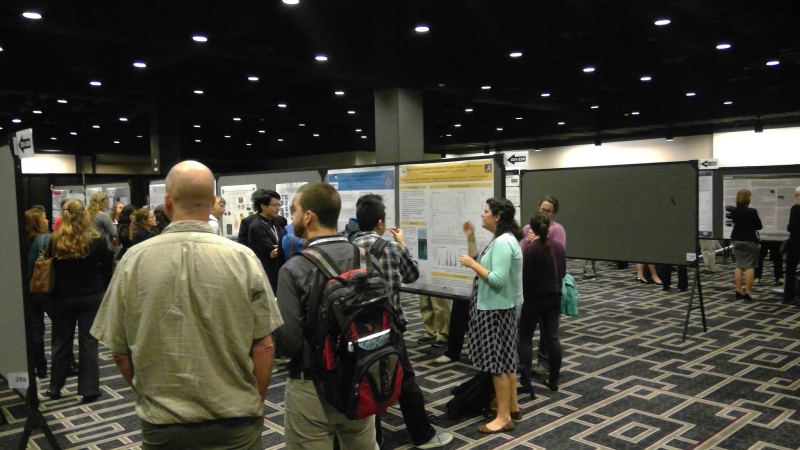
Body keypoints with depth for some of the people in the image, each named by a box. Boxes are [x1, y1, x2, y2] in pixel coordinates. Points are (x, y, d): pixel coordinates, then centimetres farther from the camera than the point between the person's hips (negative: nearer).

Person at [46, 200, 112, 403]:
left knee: (61, 343, 14)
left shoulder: (55, 241, -5)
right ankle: (89, 390, 7)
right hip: (92, 296, -1)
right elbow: (107, 270, -1)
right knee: (89, 343, 4)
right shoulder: (97, 240, -6)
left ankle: (55, 388, 25)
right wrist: (103, 291, 9)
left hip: (62, 298, 1)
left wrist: (50, 297, 10)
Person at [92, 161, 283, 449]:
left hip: (163, 423, 1)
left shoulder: (134, 260, -8)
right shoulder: (242, 258, -12)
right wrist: (256, 404, 9)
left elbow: (119, 352, 0)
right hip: (235, 420, -1)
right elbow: (263, 347, -8)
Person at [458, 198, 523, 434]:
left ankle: (503, 417, 6)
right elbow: (481, 265, 11)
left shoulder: (503, 242, -21)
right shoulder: (499, 240, 11)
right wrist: (470, 239, 5)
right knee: (505, 359, 17)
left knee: (496, 361, -3)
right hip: (495, 307, 11)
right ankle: (512, 407, 29)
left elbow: (498, 280, -28)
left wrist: (472, 264, -21)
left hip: (496, 308, -11)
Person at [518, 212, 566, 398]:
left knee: (525, 338, 5)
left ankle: (525, 382, 5)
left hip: (534, 299, -5)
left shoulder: (530, 249, -19)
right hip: (554, 297, 6)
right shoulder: (559, 247, 0)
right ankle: (553, 380, 17)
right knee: (552, 337, 11)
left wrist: (523, 295, 1)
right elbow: (563, 272, 10)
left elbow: (524, 277, -15)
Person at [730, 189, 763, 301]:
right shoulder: (752, 212, -17)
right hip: (750, 241, -5)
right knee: (750, 267, -1)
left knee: (739, 266, 11)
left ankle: (738, 291, 11)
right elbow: (759, 226, -6)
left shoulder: (733, 211, -2)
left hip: (737, 240, 5)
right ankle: (747, 292, -4)